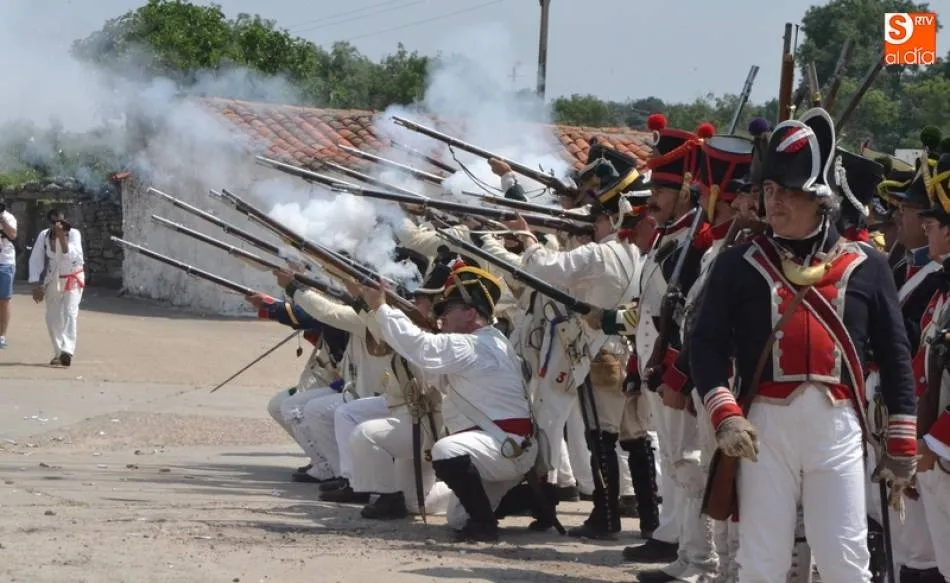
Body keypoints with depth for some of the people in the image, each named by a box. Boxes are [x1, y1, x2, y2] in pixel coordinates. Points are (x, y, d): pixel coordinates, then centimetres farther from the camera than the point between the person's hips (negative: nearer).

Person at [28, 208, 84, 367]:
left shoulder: (73, 234, -16)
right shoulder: (44, 236, -10)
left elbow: (73, 257, -28)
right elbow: (35, 261, -6)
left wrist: (62, 238, -34)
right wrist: (36, 285, -10)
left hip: (73, 280, -3)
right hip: (52, 281, 3)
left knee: (70, 314, -17)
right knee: (52, 318, 6)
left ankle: (67, 351, -28)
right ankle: (58, 352, 19)